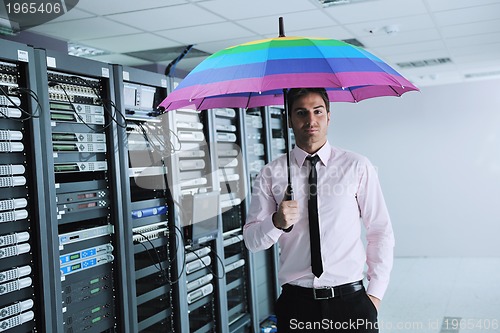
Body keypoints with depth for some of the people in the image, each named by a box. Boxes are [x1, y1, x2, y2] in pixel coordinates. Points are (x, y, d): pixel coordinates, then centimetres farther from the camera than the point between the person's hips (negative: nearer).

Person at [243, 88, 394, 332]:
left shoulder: (357, 167, -1)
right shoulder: (271, 174, 1)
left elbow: (381, 232, 2)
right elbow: (251, 241, 0)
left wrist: (375, 292, -1)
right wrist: (277, 222, -20)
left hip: (351, 300, 0)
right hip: (295, 303, 1)